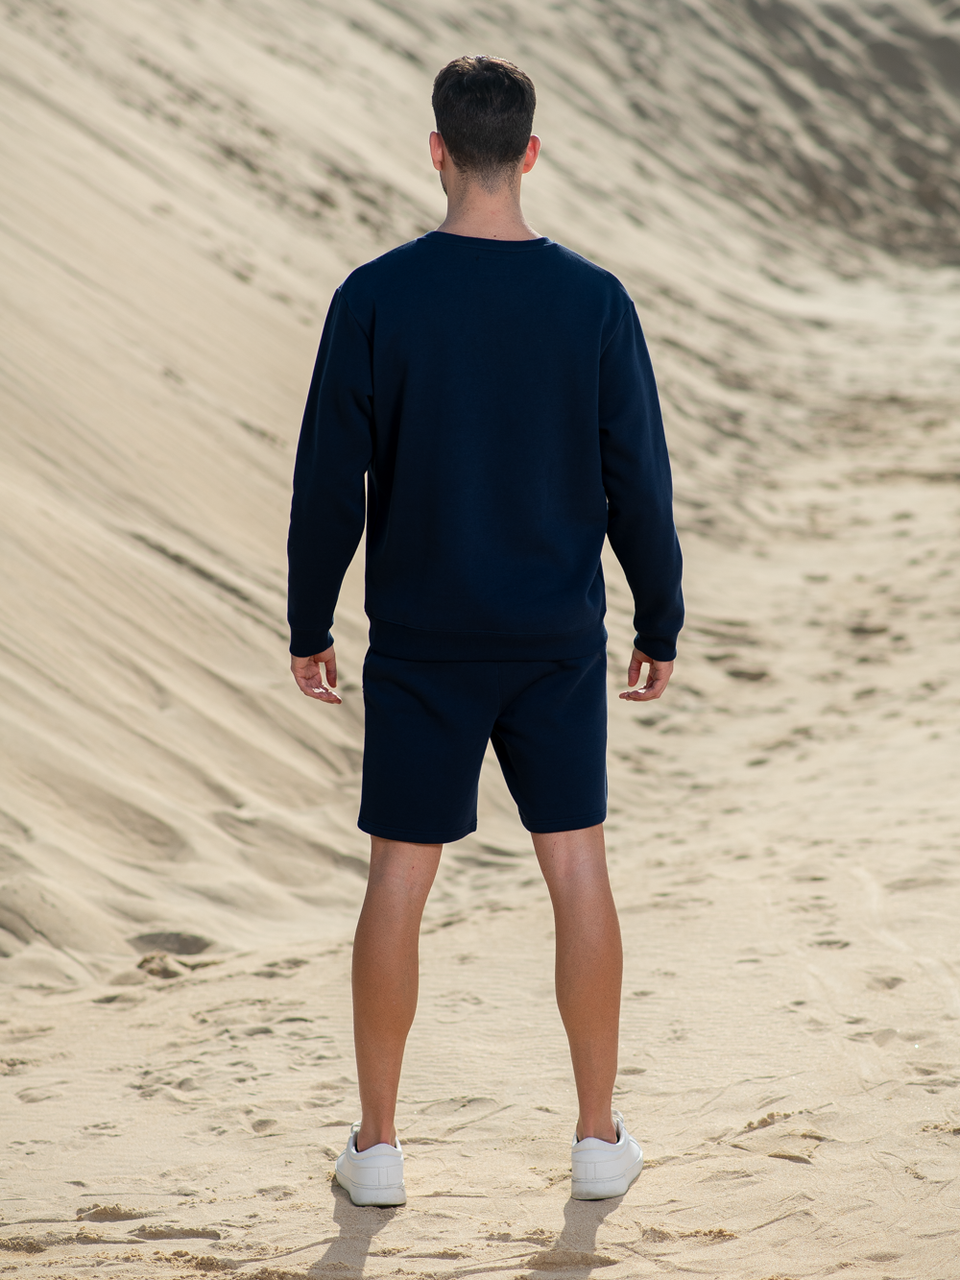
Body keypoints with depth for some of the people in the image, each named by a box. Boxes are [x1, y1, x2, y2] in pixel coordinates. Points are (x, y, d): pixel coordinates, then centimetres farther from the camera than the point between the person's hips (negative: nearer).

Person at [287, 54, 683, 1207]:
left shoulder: (374, 299, -11)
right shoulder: (594, 302, -8)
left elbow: (330, 481, -8)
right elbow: (637, 482, -5)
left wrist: (308, 625, 4)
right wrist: (660, 627, 7)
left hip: (421, 643, -1)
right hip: (558, 639, 1)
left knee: (398, 877, 7)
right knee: (577, 867, 10)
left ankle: (376, 1143, 14)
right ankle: (599, 1137, 15)